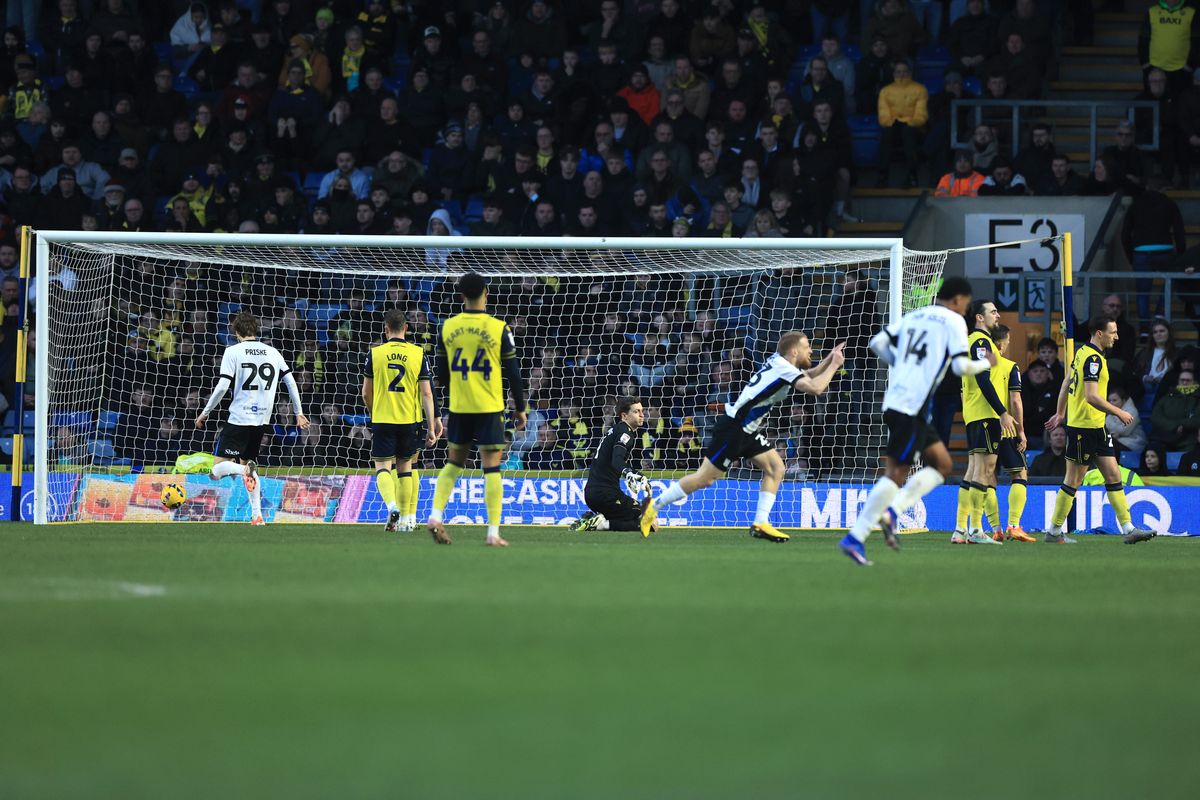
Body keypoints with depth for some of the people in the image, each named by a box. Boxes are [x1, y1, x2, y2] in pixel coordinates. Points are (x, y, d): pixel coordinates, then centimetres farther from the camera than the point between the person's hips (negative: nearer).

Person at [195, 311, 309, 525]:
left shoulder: (233, 352, -5)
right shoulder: (273, 353, 8)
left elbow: (222, 387, -11)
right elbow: (291, 382, 9)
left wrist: (205, 413, 0)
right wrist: (299, 413, 20)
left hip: (239, 419, -5)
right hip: (262, 420, 5)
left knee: (218, 470, -3)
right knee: (247, 463, 21)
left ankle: (245, 470, -34)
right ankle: (257, 515, 9)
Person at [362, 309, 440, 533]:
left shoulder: (375, 353, -3)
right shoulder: (418, 354, -1)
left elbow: (366, 393, 5)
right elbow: (426, 393, -3)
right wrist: (431, 426, 0)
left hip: (382, 420, -2)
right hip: (410, 420, 2)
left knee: (383, 468, 0)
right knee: (405, 466, 16)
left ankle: (392, 505, -27)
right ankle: (406, 519, 19)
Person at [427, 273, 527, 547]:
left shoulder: (448, 327, 3)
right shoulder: (499, 329, -7)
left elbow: (441, 375, 11)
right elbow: (513, 373, -4)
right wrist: (520, 408, 8)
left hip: (458, 408, 3)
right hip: (489, 409, -3)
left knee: (454, 462, 18)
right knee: (492, 468, -2)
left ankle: (436, 515, 1)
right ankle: (493, 533, -6)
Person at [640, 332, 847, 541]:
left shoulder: (778, 361, 9)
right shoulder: (784, 369, -18)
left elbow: (810, 377, 24)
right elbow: (815, 389, -28)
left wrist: (830, 359, 9)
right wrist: (834, 365, -14)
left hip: (746, 430, 10)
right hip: (732, 428, -10)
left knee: (775, 467, 2)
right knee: (705, 478, -5)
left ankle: (760, 524, 1)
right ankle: (655, 505, 7)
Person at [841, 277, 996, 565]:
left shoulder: (913, 316, 19)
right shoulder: (953, 321, -2)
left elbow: (878, 342, 11)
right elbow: (961, 366, -11)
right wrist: (986, 363, 8)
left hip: (894, 399, 9)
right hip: (912, 408, -9)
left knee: (942, 465, 16)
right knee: (896, 473, -10)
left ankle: (891, 512, 3)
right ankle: (855, 538, -14)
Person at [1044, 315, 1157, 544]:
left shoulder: (1083, 352, 11)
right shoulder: (1093, 358, -19)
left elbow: (1067, 382, 21)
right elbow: (1091, 397, -26)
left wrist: (1060, 413, 29)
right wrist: (1119, 413, -18)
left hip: (1096, 426, 10)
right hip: (1083, 427, -10)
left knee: (1113, 476, 5)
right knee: (1074, 480, -1)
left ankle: (1128, 529, 3)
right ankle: (1054, 531, 9)